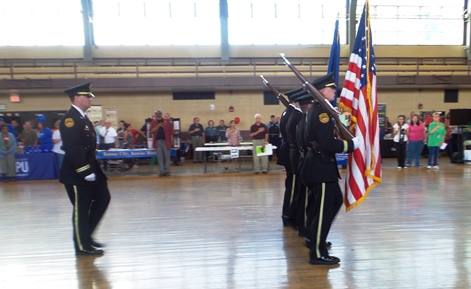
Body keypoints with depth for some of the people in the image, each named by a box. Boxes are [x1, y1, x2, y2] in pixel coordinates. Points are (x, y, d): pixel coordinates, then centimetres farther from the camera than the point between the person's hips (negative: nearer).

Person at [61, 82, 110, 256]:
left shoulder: (82, 117, 14)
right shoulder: (70, 119, -17)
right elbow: (73, 149, -25)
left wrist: (93, 168, 14)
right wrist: (85, 171, -24)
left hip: (90, 169, 10)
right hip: (77, 174, -10)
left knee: (103, 199, 13)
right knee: (81, 209, 2)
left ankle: (86, 235, 25)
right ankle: (82, 246, 17)